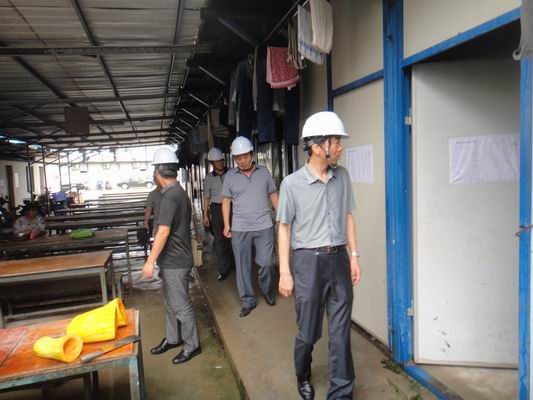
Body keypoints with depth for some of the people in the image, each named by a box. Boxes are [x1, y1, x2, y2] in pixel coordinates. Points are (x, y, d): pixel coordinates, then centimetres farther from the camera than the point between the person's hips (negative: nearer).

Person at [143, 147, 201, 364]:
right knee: (171, 303, 20)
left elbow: (163, 232, -25)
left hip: (175, 261, -10)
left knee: (181, 305, 3)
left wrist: (150, 261, -19)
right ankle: (172, 338, 35)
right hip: (173, 259, 10)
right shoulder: (179, 192, 10)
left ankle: (192, 345, 17)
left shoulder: (170, 196, -21)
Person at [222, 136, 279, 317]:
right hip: (240, 229, 1)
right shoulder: (230, 176, 2)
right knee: (242, 266, 7)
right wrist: (226, 225, 0)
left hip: (264, 227, 0)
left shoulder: (264, 172, 3)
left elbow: (273, 195, 8)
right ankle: (248, 301, 22)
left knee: (266, 262, 2)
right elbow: (226, 201, 6)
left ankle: (267, 290, 31)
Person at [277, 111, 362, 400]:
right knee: (308, 330, 12)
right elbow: (284, 228, -4)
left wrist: (353, 255, 9)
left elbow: (347, 216, 11)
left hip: (339, 258, 3)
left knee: (341, 331, 9)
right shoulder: (292, 184, -9)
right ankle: (303, 377, 42)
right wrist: (284, 272, -6)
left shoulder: (342, 177, 2)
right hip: (310, 260, -3)